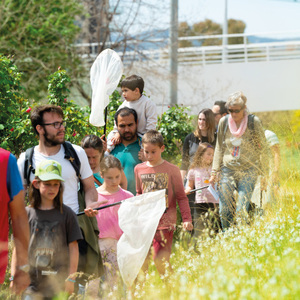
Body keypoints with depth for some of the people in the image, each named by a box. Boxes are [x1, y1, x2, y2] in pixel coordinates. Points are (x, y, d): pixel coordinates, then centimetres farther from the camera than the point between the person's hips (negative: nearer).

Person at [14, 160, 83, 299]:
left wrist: (71, 278, -1)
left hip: (58, 282, -1)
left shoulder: (67, 214, 2)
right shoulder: (27, 214, 5)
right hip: (31, 282, 1)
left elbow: (73, 248, 3)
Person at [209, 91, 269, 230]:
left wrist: (264, 172, -1)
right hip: (227, 170, 3)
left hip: (248, 172, -3)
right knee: (224, 211, -2)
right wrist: (214, 172, 10)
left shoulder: (254, 122, -5)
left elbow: (263, 149, 2)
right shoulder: (224, 122, 3)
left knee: (241, 211, -12)